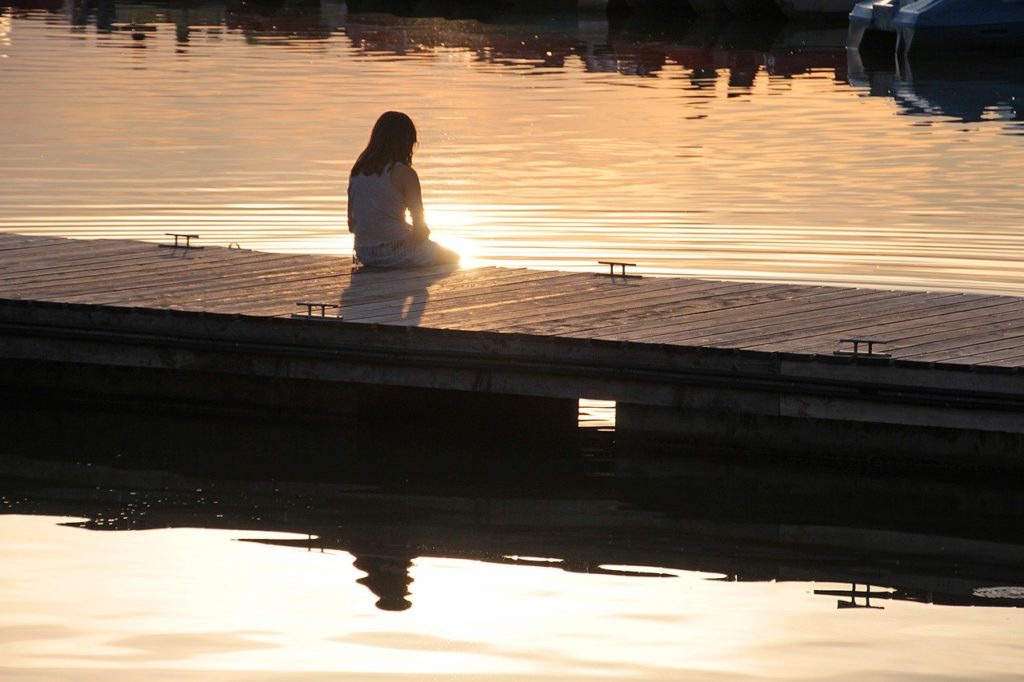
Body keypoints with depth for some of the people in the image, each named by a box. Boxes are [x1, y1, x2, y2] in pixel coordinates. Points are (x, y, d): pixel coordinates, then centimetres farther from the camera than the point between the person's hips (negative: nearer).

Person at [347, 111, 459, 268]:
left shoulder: (356, 171, 3)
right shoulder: (404, 173, -14)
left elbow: (352, 225, 9)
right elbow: (421, 228, -11)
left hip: (364, 255, 6)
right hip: (396, 253, -6)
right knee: (451, 257, 21)